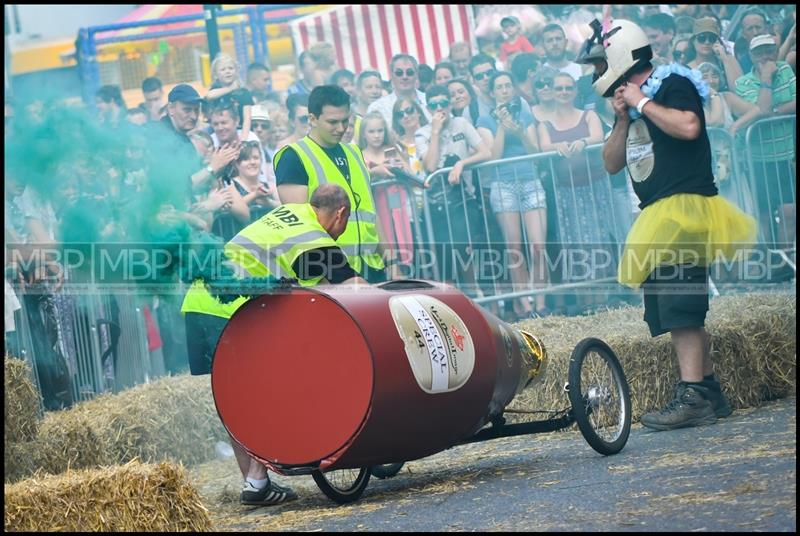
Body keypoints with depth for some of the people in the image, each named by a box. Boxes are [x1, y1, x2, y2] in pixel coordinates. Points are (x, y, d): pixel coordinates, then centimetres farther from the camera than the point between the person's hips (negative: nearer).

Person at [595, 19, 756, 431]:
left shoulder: (673, 85, -6)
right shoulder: (630, 103, 19)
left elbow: (689, 126, -25)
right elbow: (612, 164, 17)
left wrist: (643, 104, -13)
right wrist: (623, 119, 3)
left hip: (684, 205, -10)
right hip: (657, 216, 10)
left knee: (680, 309, -17)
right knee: (672, 312, 9)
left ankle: (692, 397, -20)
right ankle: (710, 391, 14)